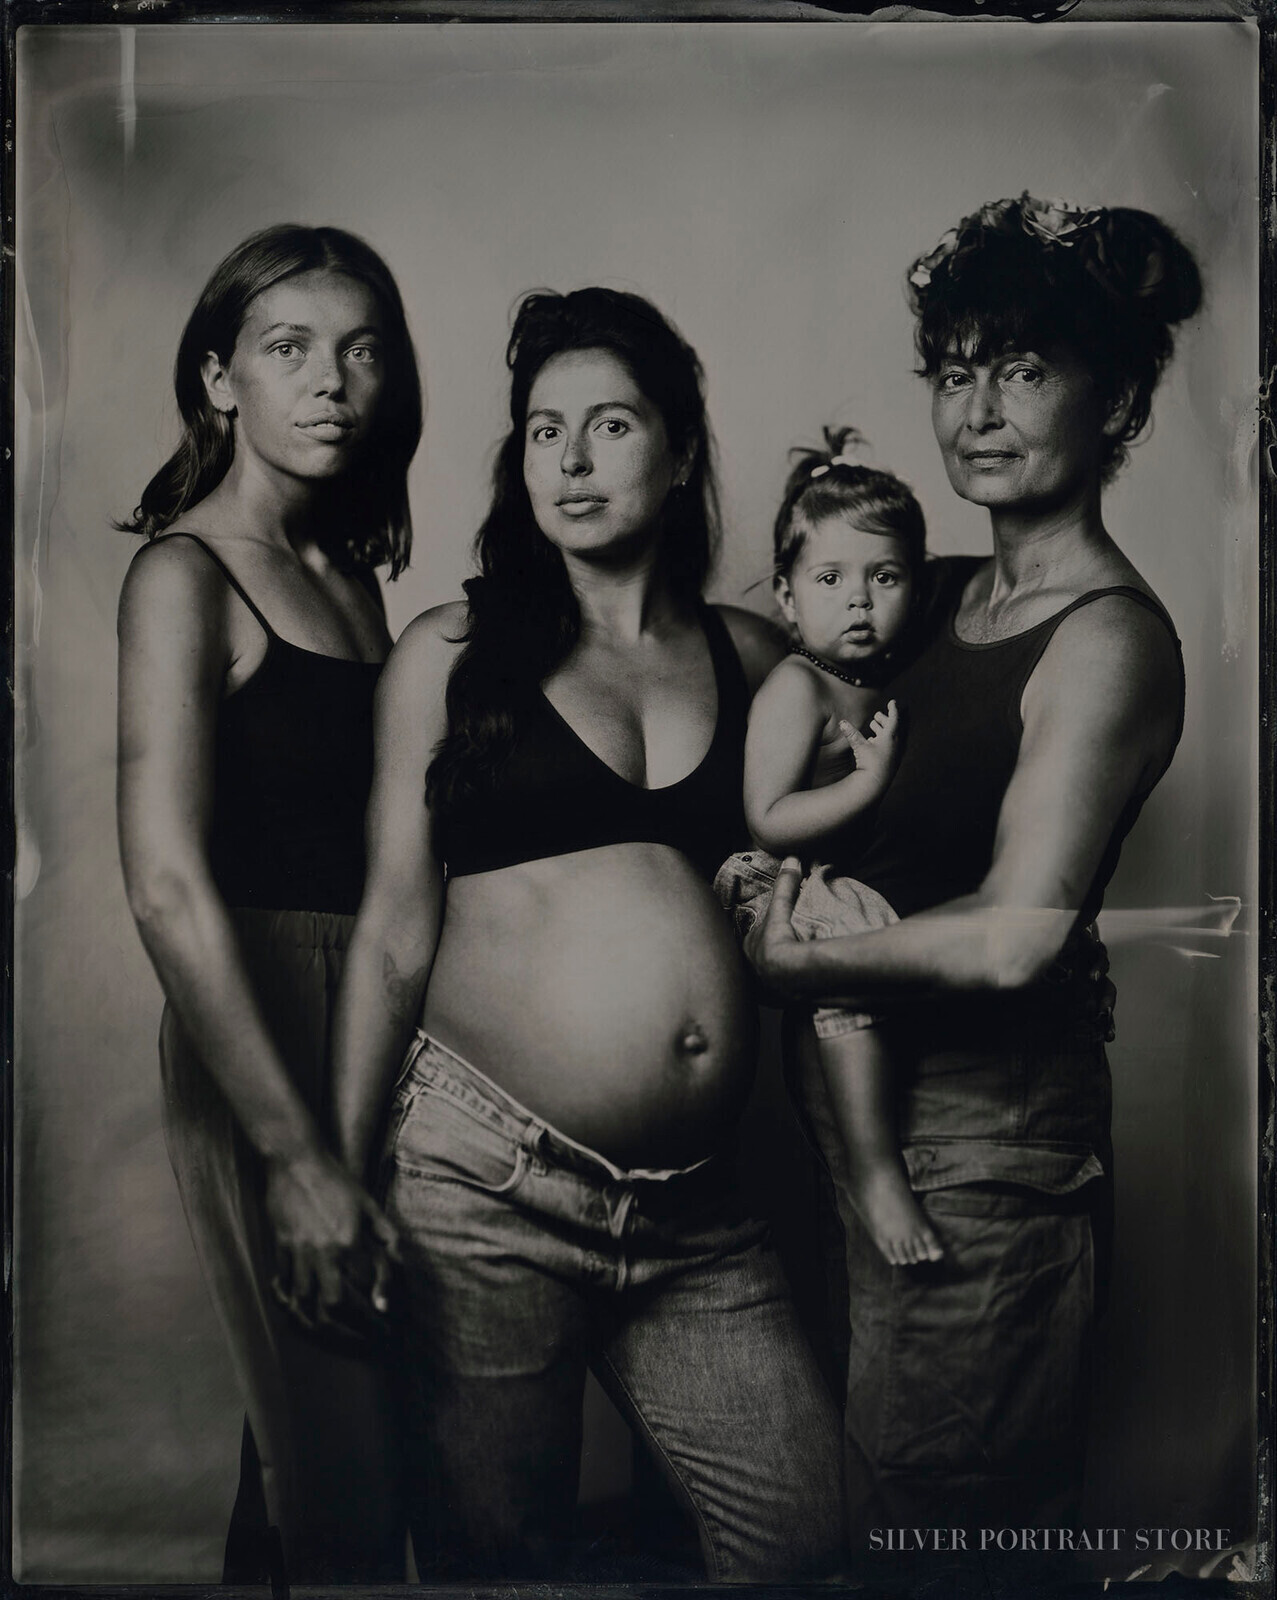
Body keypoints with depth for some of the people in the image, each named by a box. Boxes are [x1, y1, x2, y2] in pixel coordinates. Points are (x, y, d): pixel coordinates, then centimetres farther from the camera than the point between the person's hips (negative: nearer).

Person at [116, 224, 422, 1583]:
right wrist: (294, 1154, -18)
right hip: (260, 1025, -7)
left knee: (299, 1437, 16)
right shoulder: (185, 572, -8)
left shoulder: (349, 578, 14)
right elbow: (169, 889, -16)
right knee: (345, 1480, -2)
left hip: (376, 1020, 7)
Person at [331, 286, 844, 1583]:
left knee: (803, 1532, 5)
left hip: (695, 1211, 3)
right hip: (487, 1183, -2)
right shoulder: (449, 652, 4)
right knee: (492, 1549, 8)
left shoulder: (748, 657, 11)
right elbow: (393, 937, 2)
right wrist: (337, 1182, -2)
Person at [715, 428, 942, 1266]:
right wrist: (872, 781, -24)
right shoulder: (796, 687, -12)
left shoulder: (887, 683, 12)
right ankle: (875, 1168, -23)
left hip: (852, 881, 10)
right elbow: (768, 821, -21)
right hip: (784, 891, -9)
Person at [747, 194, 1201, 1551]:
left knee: (925, 1516, 10)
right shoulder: (941, 597, 8)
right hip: (854, 1089, 8)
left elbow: (1016, 937, -24)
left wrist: (799, 962, -12)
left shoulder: (1110, 637, -16)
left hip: (982, 1132, -8)